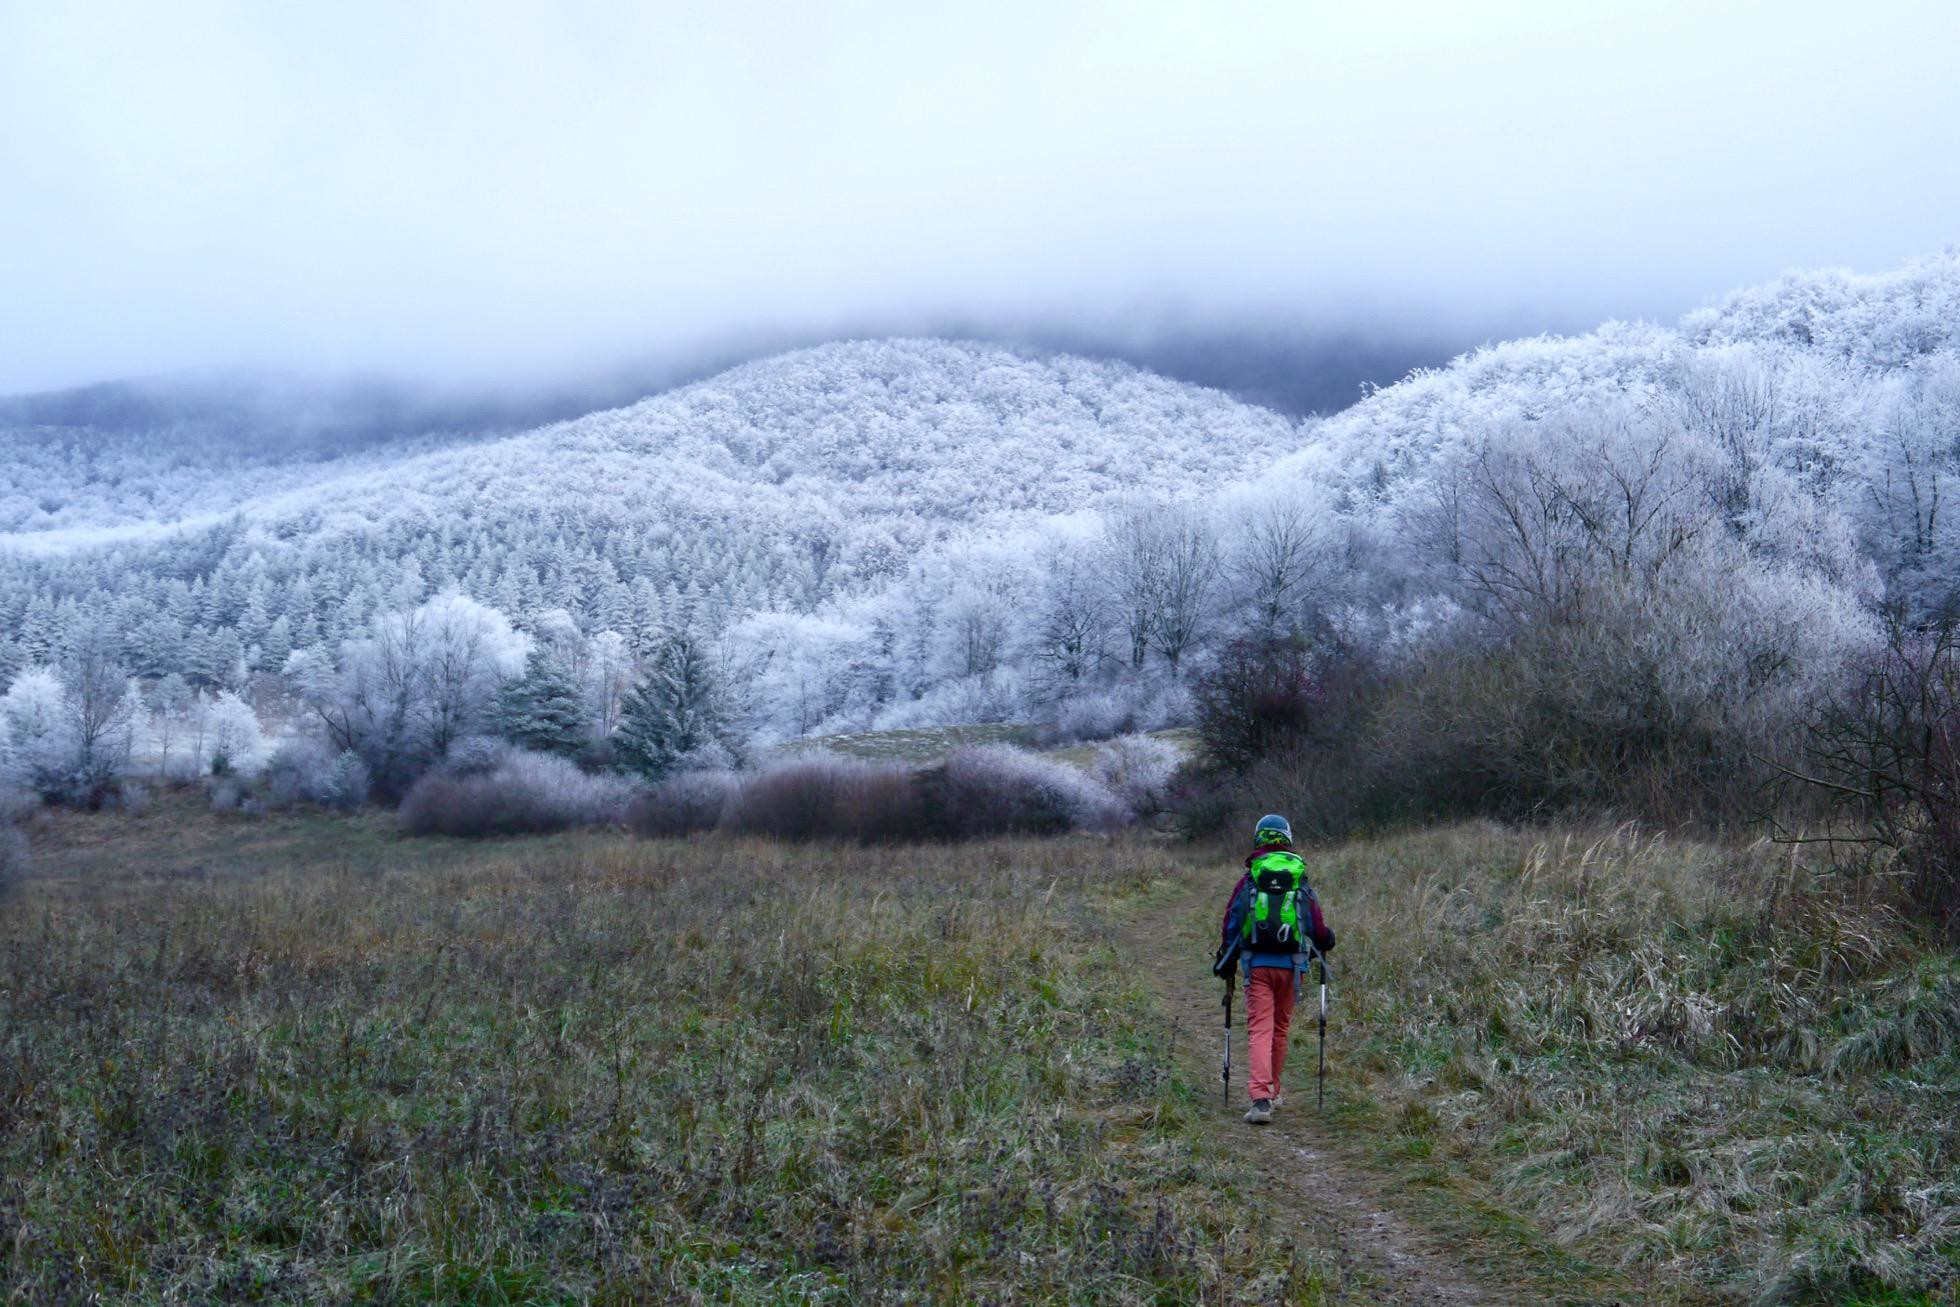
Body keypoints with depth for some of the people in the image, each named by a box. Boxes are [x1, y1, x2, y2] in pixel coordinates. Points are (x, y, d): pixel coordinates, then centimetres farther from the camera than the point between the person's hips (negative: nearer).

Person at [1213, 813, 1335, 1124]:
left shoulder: (1248, 881, 1)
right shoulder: (1301, 882, 4)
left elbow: (1230, 925, 3)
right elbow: (1319, 929, 6)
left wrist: (1226, 964, 15)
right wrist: (1326, 942, 29)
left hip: (1256, 964, -2)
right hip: (1290, 964, 2)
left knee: (1259, 1030, -6)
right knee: (1280, 1029, 17)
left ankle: (1260, 1099, -19)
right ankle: (1272, 1093, 30)